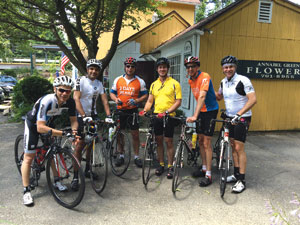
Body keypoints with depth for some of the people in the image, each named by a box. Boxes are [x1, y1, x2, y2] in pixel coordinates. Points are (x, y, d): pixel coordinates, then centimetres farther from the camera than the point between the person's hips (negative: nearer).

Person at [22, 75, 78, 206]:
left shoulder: (70, 102, -23)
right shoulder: (47, 101, -39)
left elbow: (73, 120, -12)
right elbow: (40, 128, -43)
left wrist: (74, 130, -34)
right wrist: (63, 133, -50)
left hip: (47, 123, 5)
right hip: (33, 124, -5)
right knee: (29, 157, -5)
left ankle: (56, 181, 24)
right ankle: (26, 191, 5)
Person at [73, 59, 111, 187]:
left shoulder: (99, 84, 6)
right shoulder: (80, 81, -12)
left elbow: (105, 101, -1)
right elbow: (76, 99, -23)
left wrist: (108, 116, -16)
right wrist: (84, 116, -35)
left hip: (93, 115, 6)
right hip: (81, 116, -5)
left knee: (90, 144, 12)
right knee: (80, 145, -6)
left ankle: (87, 170, 27)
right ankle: (76, 176, 1)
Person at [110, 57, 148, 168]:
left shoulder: (140, 81, 1)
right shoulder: (118, 80, 6)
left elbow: (145, 95, 2)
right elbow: (112, 93, 11)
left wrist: (135, 101, -16)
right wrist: (116, 99, -11)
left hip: (133, 110, -2)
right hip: (120, 110, 2)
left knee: (135, 134, 2)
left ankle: (136, 156, 17)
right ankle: (121, 155, 25)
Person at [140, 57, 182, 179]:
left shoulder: (174, 83, -3)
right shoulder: (154, 84, 11)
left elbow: (178, 101, -9)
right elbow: (150, 101, 12)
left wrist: (167, 111, -21)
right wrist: (145, 111, -7)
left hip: (169, 117, -4)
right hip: (156, 116, 4)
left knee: (169, 142, 2)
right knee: (159, 141, 11)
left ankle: (170, 166, 16)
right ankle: (161, 164, 25)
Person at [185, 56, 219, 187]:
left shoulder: (204, 77, -20)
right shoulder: (190, 81, 5)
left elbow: (202, 96, -32)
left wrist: (195, 116, -40)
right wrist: (196, 115, 9)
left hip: (210, 111, -8)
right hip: (201, 111, 8)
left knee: (206, 143, -7)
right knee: (200, 141, 12)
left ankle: (208, 175, 3)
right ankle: (204, 168, 28)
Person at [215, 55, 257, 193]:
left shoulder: (243, 80, -17)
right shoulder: (223, 82, 5)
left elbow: (253, 100, -25)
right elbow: (219, 96, 21)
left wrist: (239, 114, -35)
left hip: (242, 118, -7)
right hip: (230, 118, 7)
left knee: (239, 148, -7)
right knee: (233, 146, 12)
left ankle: (241, 180, 4)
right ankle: (236, 174, 26)